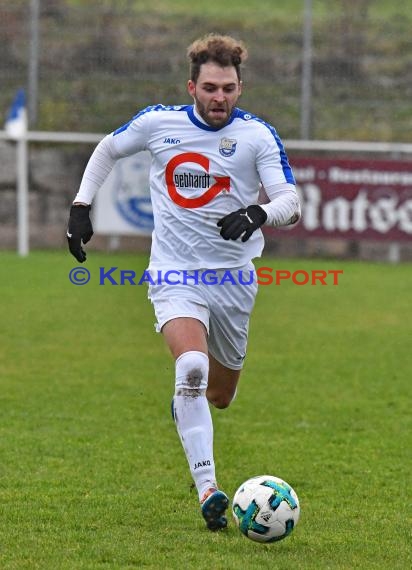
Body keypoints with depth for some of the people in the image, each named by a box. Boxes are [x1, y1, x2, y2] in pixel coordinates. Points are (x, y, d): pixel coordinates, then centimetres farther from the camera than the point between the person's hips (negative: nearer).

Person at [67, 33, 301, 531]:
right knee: (192, 364, -28)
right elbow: (108, 149, 17)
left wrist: (259, 214, -36)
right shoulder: (158, 122, -3)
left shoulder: (257, 135, -7)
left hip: (234, 278, 2)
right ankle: (208, 491, -31)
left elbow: (290, 202, -14)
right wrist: (81, 205, 9)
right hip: (175, 274, -2)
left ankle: (184, 402, 54)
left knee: (219, 395, 14)